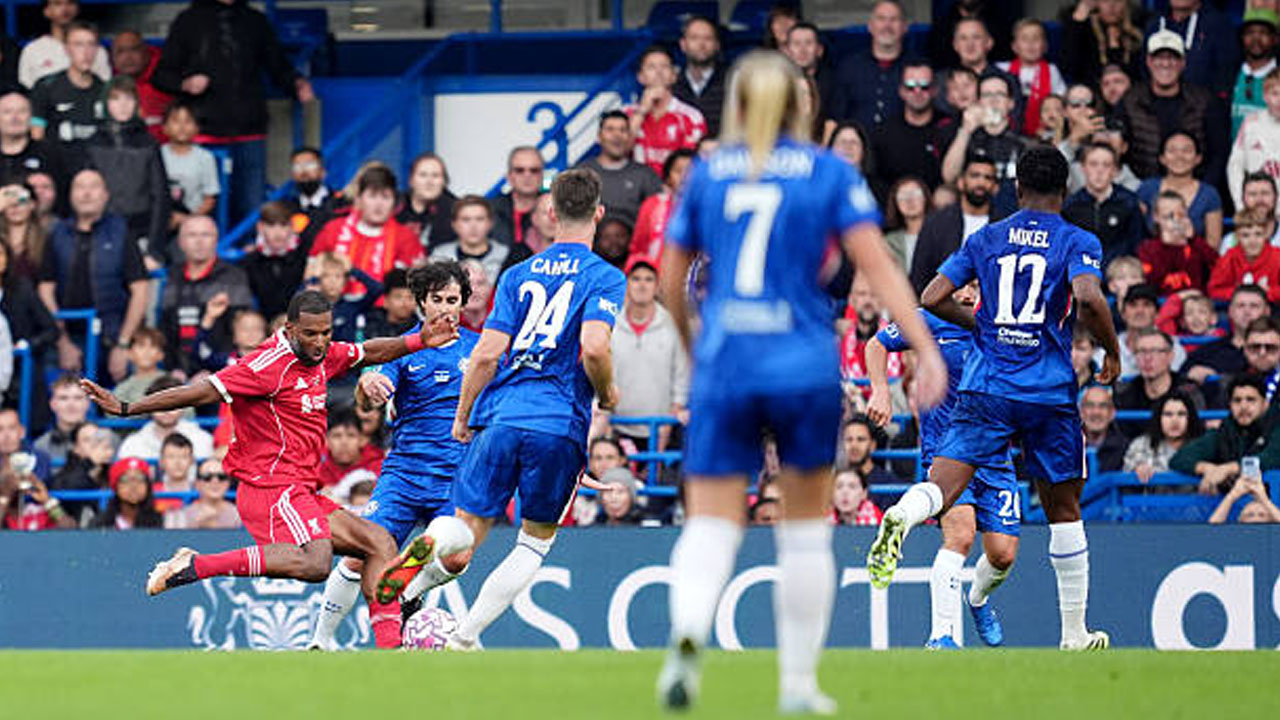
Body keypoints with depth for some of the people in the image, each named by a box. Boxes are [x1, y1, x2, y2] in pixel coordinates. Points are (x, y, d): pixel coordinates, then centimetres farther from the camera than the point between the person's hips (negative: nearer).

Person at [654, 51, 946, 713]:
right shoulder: (829, 173, 4)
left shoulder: (706, 173, 9)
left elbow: (670, 281, 14)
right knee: (806, 528, 13)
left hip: (723, 367, 1)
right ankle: (798, 682, 16)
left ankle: (687, 633, -31)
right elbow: (876, 265, -6)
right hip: (803, 366, -1)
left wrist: (693, 350, 30)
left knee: (711, 524, -1)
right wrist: (926, 347, -8)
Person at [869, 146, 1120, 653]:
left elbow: (931, 299, 7)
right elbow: (1088, 298, -17)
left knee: (942, 486, -9)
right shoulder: (1078, 242, 2)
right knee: (1063, 510, 13)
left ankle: (901, 517, -46)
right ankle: (1074, 634, 19)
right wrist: (1112, 352, -1)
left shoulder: (984, 239, 11)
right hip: (1050, 392, -1)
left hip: (987, 388, 1)